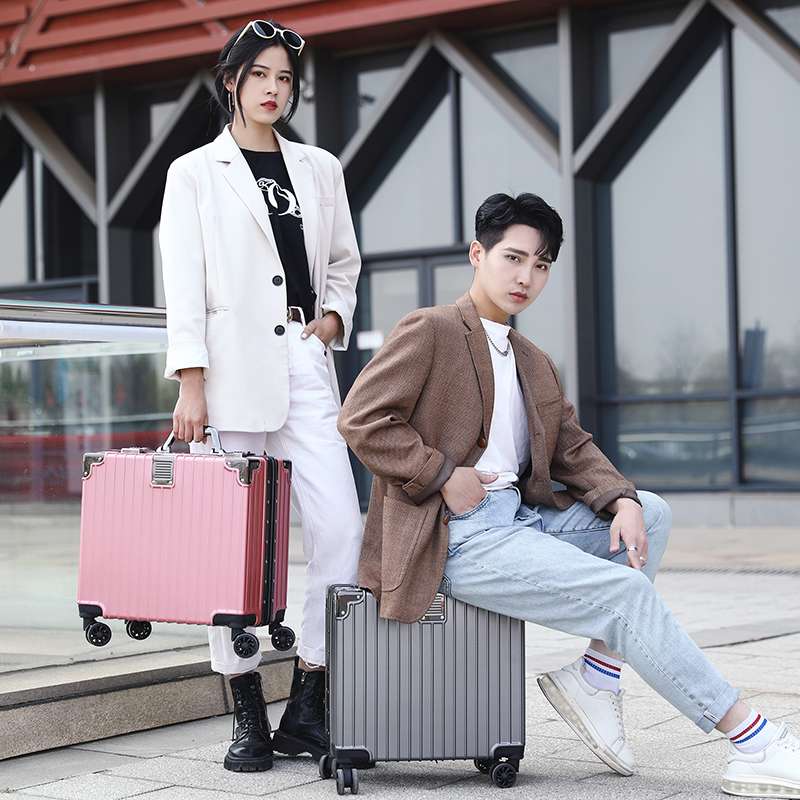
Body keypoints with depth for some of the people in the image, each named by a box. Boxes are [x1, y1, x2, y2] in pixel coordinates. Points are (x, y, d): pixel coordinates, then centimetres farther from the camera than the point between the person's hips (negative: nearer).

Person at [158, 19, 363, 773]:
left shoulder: (320, 169, 18)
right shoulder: (195, 172, 7)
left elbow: (344, 263, 27)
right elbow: (183, 286, 0)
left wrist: (335, 314, 6)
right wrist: (190, 384, -9)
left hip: (305, 364, 3)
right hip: (231, 368, -3)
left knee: (339, 527, -8)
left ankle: (306, 709, 1)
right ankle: (247, 716, 7)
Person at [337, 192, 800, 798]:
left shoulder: (535, 364, 22)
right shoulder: (430, 331, -3)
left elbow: (574, 448, 15)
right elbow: (361, 419, -13)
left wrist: (622, 501, -4)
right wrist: (442, 476, -17)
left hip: (520, 517, 9)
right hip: (457, 537, -9)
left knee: (651, 514, -1)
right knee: (625, 591, -18)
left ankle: (595, 677, -7)